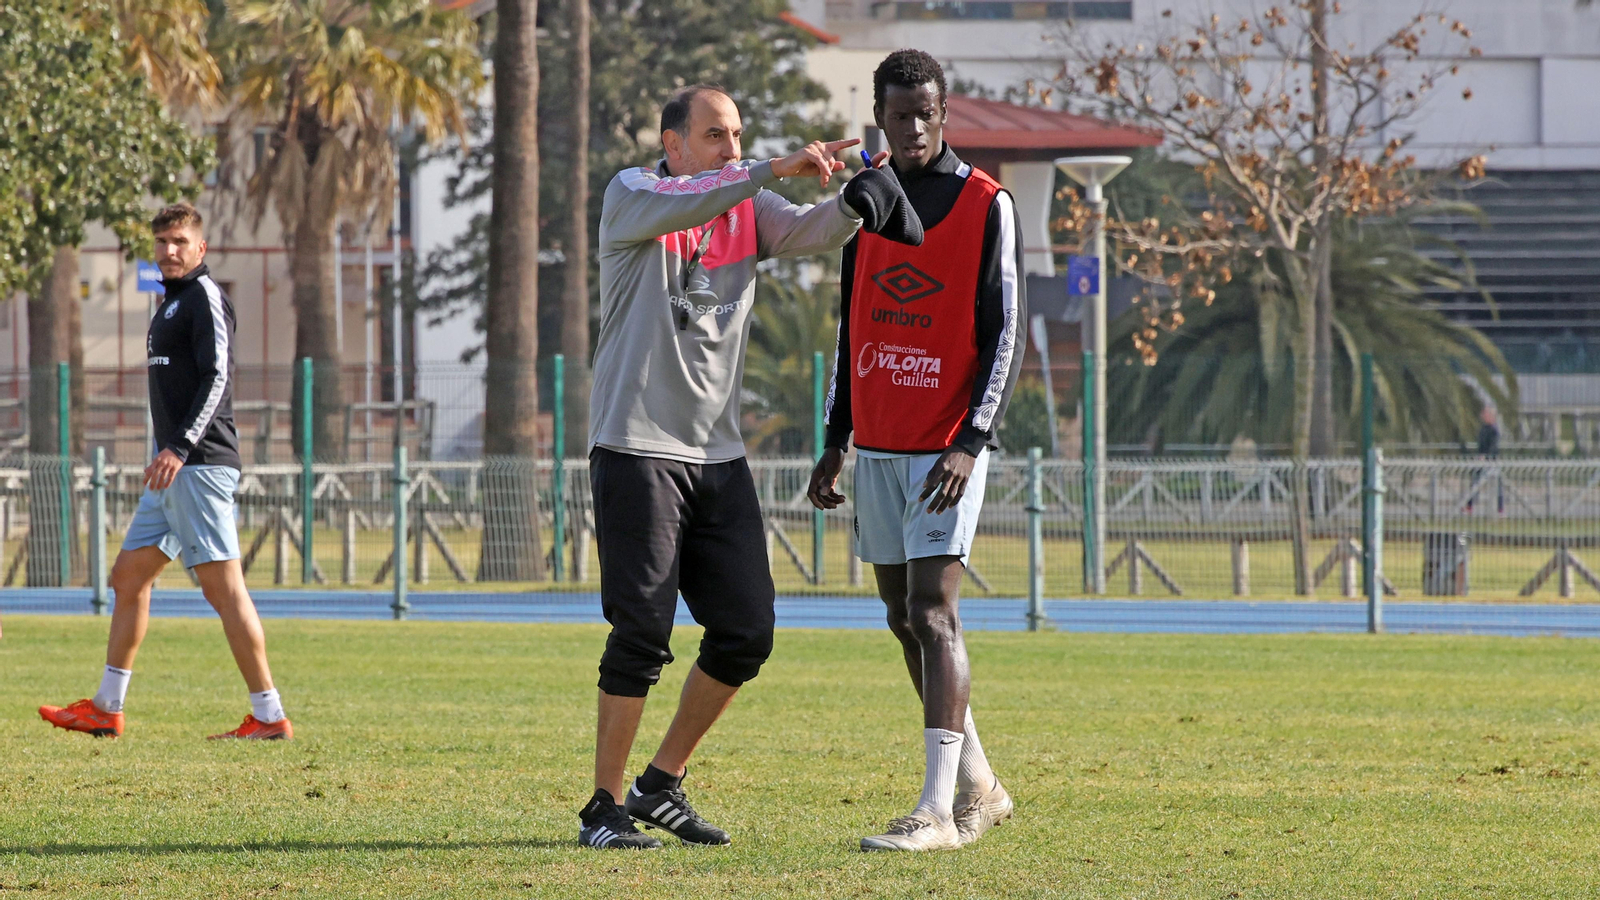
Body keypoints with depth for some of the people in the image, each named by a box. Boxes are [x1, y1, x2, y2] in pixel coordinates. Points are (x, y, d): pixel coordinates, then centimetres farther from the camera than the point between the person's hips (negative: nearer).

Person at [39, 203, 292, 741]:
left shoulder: (204, 297, -9)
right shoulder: (173, 302, 21)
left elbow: (217, 378, -19)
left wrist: (179, 448, -27)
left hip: (200, 467, -11)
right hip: (176, 472, 11)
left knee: (223, 587, -12)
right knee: (129, 576, 13)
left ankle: (270, 717, -11)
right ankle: (106, 710, 19)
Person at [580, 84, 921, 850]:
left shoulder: (747, 210, 10)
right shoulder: (631, 195, -4)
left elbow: (808, 233, -8)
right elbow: (675, 207, -26)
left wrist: (855, 203, -30)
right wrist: (774, 172, -37)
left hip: (718, 453, 6)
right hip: (637, 447, -6)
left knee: (746, 630, 4)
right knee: (643, 631, -9)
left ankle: (662, 785, 19)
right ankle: (606, 806, 1)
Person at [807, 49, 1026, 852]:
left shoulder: (986, 205, -7)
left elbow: (1005, 333, -9)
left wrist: (972, 442, -19)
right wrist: (834, 442, 14)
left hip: (946, 446, -7)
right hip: (876, 445, 7)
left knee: (932, 610, -15)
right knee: (904, 618, 10)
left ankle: (939, 811, -19)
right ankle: (978, 786, 22)